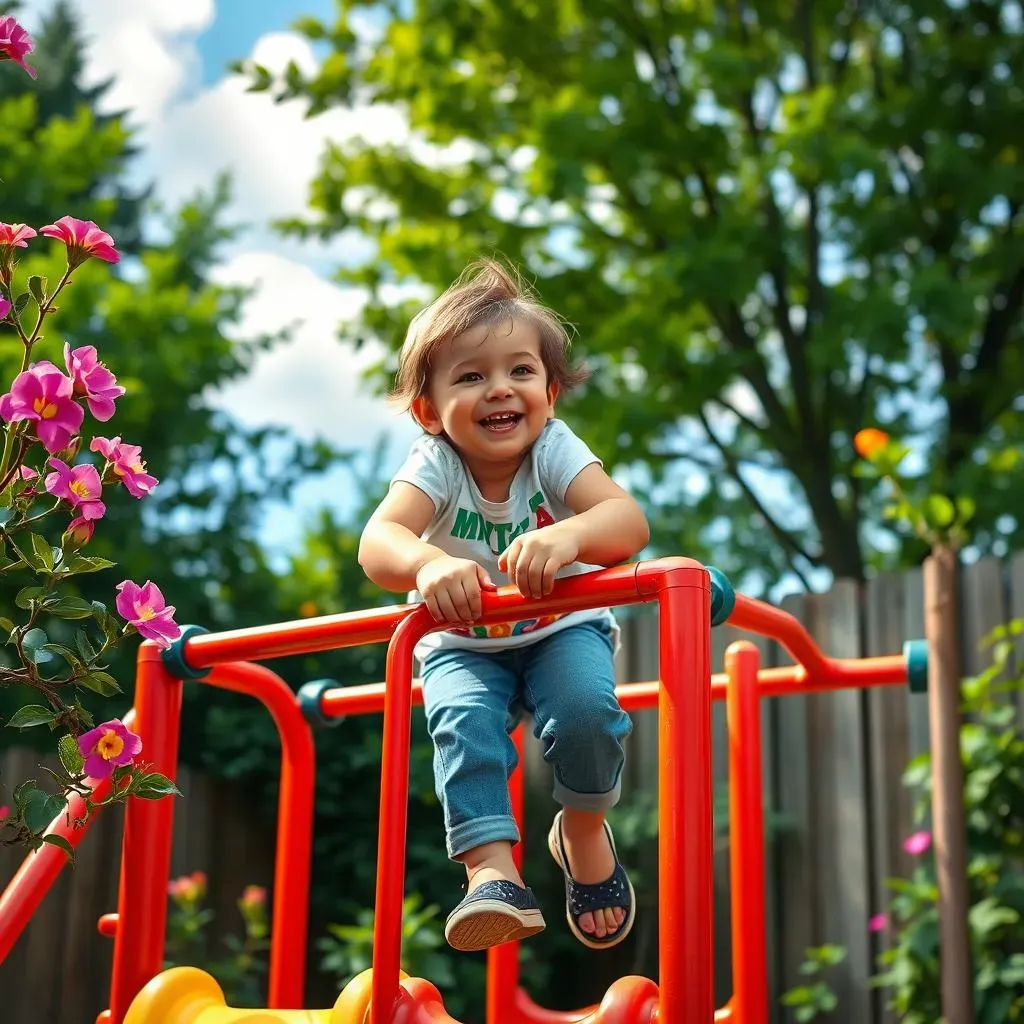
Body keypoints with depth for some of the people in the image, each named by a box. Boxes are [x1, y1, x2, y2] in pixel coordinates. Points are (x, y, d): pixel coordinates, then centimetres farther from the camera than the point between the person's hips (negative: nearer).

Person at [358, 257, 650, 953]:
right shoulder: (435, 463, -21)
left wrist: (568, 537, -60)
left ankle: (584, 829, 4)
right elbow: (378, 541, -38)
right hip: (464, 647, 0)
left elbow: (630, 521, -37)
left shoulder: (554, 450, -21)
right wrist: (429, 565, -62)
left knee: (586, 709, -25)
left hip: (563, 628, 0)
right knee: (463, 723, -28)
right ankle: (493, 872, -26)